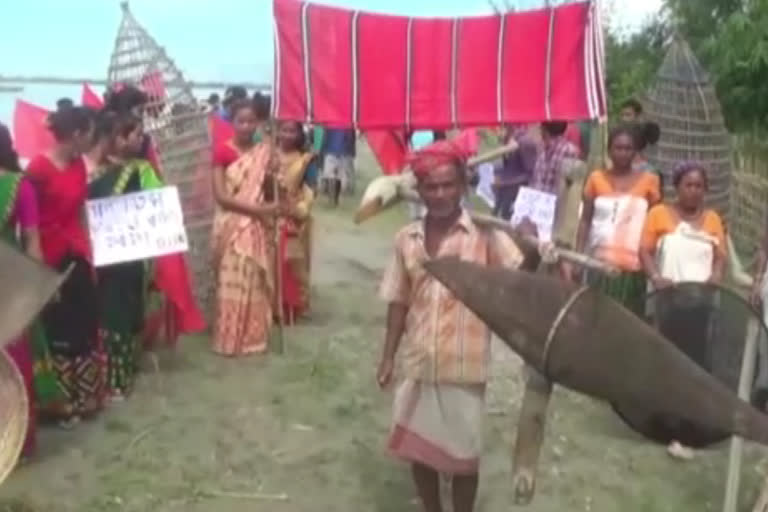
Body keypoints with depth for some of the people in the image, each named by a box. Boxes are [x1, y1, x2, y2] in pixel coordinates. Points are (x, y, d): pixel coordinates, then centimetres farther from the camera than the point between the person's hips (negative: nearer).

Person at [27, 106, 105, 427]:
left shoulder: (78, 165, 7)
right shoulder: (38, 168, -17)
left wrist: (89, 253, 11)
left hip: (76, 256, 7)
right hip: (50, 260, -7)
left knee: (86, 328, 13)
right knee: (57, 333, 4)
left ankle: (85, 398, 27)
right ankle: (60, 403, 19)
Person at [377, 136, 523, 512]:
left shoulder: (485, 234, -10)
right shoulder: (407, 239, 2)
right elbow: (399, 302, 9)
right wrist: (388, 356, 8)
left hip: (464, 365, -4)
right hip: (418, 364, 4)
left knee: (463, 453, 10)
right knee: (418, 447, 17)